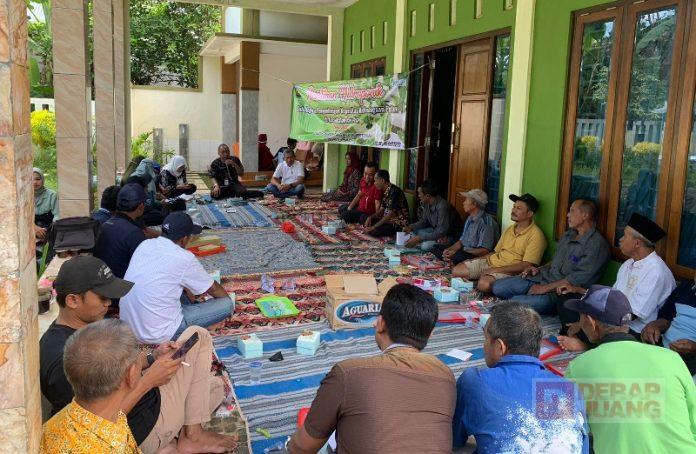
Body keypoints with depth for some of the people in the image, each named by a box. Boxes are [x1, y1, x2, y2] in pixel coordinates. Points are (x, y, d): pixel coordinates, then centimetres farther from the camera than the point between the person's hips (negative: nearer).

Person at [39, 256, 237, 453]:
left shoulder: (84, 325, 3)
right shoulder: (63, 359, -29)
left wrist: (153, 358, -2)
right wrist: (148, 380, -25)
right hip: (144, 434, -10)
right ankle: (193, 435, 0)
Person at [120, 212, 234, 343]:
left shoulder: (145, 245, 1)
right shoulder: (185, 259, -16)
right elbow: (214, 289, 1)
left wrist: (188, 292, 31)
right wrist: (228, 298, 22)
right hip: (157, 335, -7)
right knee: (226, 304, -5)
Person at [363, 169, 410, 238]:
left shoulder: (395, 191, -22)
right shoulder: (386, 192, 8)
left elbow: (390, 215, -27)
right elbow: (381, 211, 13)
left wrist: (373, 227, -25)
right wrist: (370, 217, -8)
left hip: (399, 223, -9)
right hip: (388, 220, 9)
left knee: (372, 232, -26)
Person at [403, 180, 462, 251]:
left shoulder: (442, 206, -30)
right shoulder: (427, 203, -5)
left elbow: (441, 232, -32)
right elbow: (424, 221, 10)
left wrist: (419, 238, -32)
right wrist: (411, 227, -9)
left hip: (449, 235, -9)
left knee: (425, 246, -29)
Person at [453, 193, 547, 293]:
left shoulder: (535, 235, -10)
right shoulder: (509, 229, 17)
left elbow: (526, 266, -17)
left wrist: (495, 270, -20)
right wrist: (474, 260, 9)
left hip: (508, 271, -7)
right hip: (489, 262, 7)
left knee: (484, 284, -36)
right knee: (456, 271, -10)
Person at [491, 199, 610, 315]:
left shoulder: (597, 244, -15)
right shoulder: (568, 234, 14)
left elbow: (577, 280, -21)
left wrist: (545, 288, -18)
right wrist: (539, 269, 9)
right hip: (544, 277, 8)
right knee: (498, 287, -5)